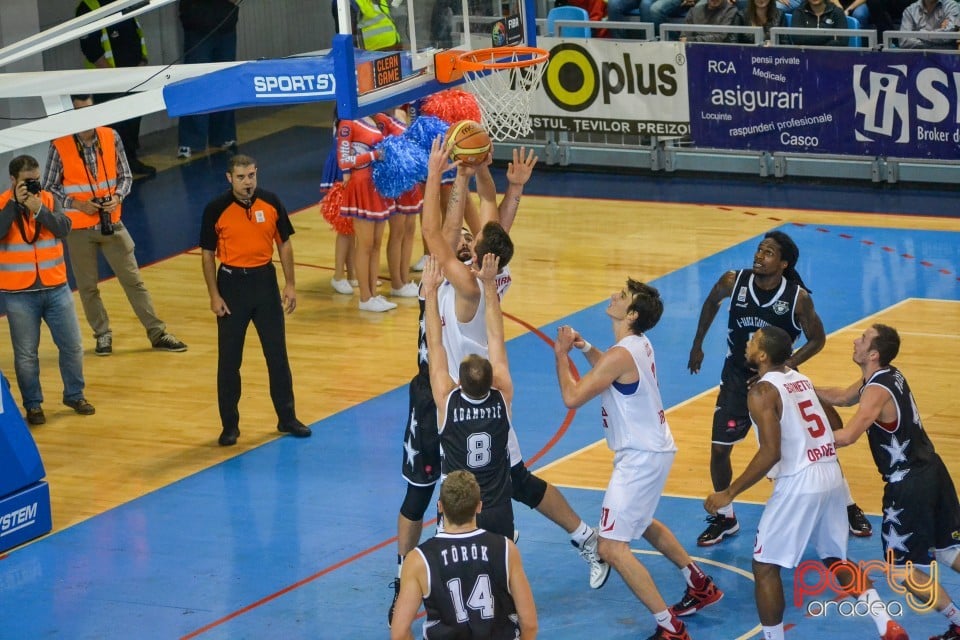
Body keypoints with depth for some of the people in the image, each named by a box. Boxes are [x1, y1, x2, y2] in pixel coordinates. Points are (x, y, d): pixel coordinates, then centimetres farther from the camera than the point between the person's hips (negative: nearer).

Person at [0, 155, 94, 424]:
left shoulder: (49, 200, 2)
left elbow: (64, 229, -11)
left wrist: (38, 209, -22)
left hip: (56, 288, 3)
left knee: (72, 346, 9)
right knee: (26, 354, 4)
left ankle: (75, 395, 27)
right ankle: (33, 404, 18)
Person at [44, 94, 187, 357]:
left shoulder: (111, 138, -2)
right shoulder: (60, 146, -11)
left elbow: (125, 176, 8)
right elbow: (49, 189, -5)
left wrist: (118, 196, -12)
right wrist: (77, 204, -18)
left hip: (112, 224, 2)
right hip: (79, 228, -2)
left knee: (133, 279, 5)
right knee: (87, 286, 7)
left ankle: (157, 333, 10)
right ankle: (103, 335, 23)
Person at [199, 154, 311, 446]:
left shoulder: (271, 202, -3)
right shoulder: (216, 210, -10)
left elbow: (284, 244, 5)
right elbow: (207, 254, -3)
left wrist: (290, 285, 1)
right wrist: (214, 295, -8)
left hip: (265, 280, 2)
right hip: (231, 283, -2)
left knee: (277, 353, 8)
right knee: (229, 359, 3)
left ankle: (287, 418, 20)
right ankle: (230, 425, 13)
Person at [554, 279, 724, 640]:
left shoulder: (621, 354, -24)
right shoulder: (638, 344, 5)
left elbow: (572, 397, -23)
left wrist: (562, 354, -9)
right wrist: (585, 348, 12)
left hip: (641, 458, -11)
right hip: (653, 448, 11)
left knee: (611, 547, -12)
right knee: (641, 523, 33)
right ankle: (701, 586, 46)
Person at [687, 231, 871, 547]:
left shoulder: (798, 298, -21)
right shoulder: (734, 281, -16)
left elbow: (817, 339, -8)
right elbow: (712, 303, 8)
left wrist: (786, 366, -19)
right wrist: (697, 345, 14)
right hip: (738, 376, 2)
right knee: (719, 448, -2)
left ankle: (848, 507, 22)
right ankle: (724, 517, 19)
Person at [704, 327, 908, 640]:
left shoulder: (762, 391, -12)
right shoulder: (801, 379, 13)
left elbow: (771, 453, -20)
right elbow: (836, 426, 19)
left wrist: (729, 493, -15)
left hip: (799, 485, -8)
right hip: (832, 477, 8)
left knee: (765, 567, 5)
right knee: (835, 560, 23)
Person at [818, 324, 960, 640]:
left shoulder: (877, 391, -22)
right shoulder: (888, 376, 7)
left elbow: (846, 437, -35)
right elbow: (843, 397, 23)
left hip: (908, 485, -9)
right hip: (931, 471, 9)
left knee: (903, 569, 2)